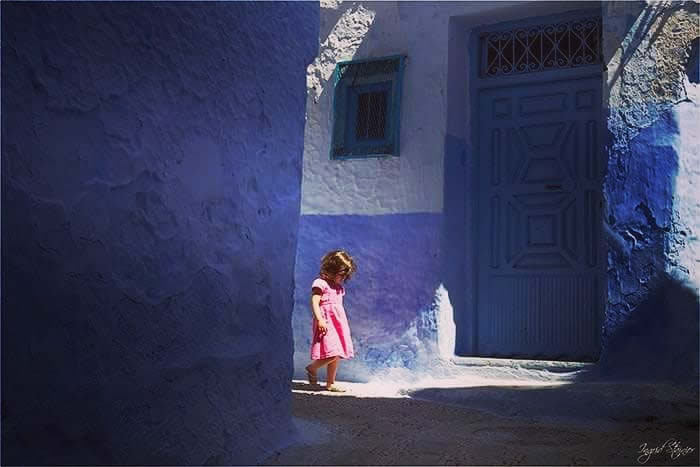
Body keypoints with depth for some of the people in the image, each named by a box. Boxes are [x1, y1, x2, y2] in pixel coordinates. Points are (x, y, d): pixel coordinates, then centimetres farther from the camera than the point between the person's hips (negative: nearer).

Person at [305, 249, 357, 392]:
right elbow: (314, 303, -15)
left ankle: (330, 383, 17)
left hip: (338, 323, 9)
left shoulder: (338, 287, 19)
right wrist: (319, 319, -25)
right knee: (332, 354, -18)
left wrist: (343, 325, 24)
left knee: (337, 355, 8)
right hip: (326, 322, -9)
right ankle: (312, 368, 5)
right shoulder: (320, 283, -7)